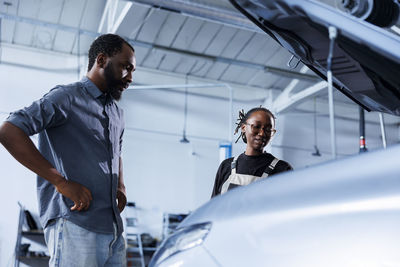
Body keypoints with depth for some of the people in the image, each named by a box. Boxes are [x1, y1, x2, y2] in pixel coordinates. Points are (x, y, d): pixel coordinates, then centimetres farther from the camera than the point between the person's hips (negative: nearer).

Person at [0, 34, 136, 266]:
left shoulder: (117, 113, 21)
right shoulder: (67, 97, -4)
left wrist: (121, 186, 14)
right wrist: (62, 182, -19)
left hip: (113, 229, 8)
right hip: (75, 227, -8)